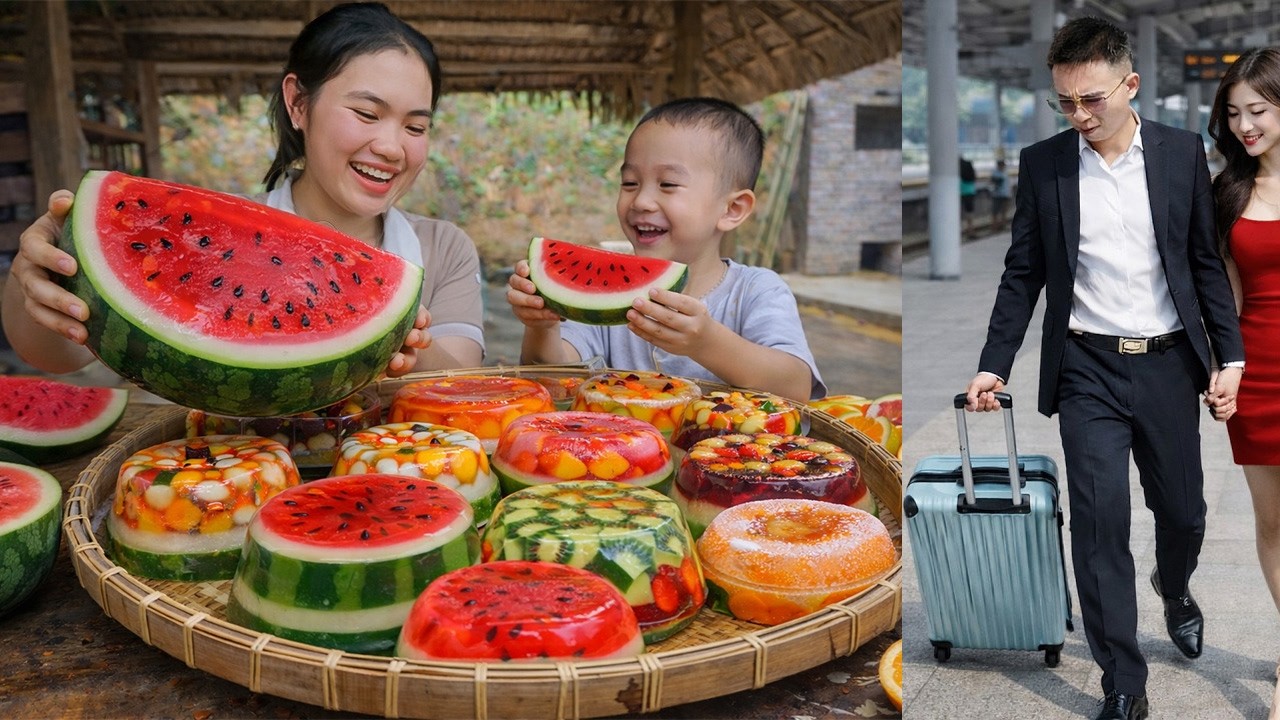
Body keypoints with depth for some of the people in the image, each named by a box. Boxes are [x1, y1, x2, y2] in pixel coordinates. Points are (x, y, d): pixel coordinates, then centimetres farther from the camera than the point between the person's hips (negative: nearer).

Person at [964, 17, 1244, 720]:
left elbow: (1205, 262, 6)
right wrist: (994, 365, -3)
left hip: (1168, 364, 2)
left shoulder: (1182, 153, 0)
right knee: (1100, 522, -5)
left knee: (1182, 509, 13)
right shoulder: (1042, 164, -2)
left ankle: (1175, 588, 49)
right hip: (1089, 370, -1)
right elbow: (1023, 273, 3)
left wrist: (1230, 355, 2)